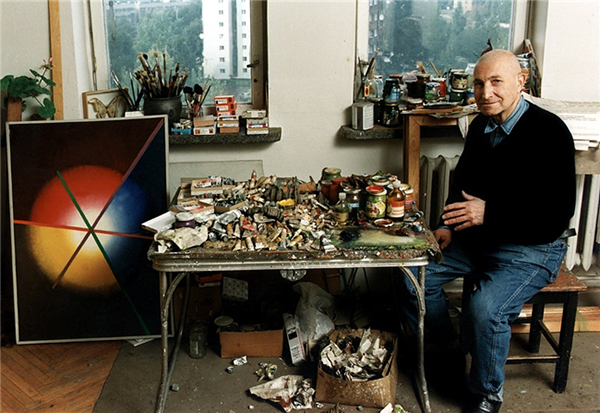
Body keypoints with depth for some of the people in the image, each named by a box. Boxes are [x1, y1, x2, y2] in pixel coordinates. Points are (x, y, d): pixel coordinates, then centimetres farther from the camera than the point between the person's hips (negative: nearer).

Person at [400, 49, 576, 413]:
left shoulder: (550, 132, -18)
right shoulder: (481, 126, 4)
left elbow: (557, 215, -22)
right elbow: (463, 181, 19)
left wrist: (489, 213, -28)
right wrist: (449, 226, 2)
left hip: (531, 248, -7)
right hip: (477, 238, 8)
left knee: (484, 309, -29)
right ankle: (442, 348, 21)